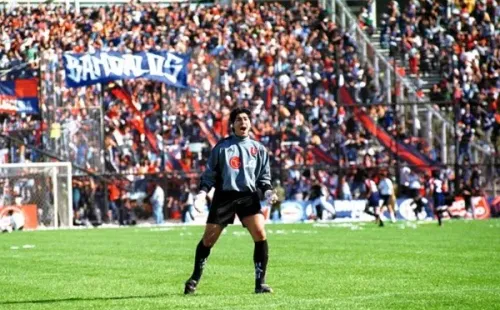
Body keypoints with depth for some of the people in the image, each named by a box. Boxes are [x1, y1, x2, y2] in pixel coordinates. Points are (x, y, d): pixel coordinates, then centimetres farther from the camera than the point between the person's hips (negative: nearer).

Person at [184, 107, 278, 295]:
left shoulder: (259, 149, 12)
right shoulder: (222, 147, 7)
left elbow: (264, 177, 14)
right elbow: (209, 173, 9)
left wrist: (268, 191, -5)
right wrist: (202, 192, -6)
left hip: (248, 196, 1)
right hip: (224, 195, 0)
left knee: (260, 235, -19)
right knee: (208, 239, 1)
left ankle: (260, 283, -12)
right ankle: (195, 278, 22)